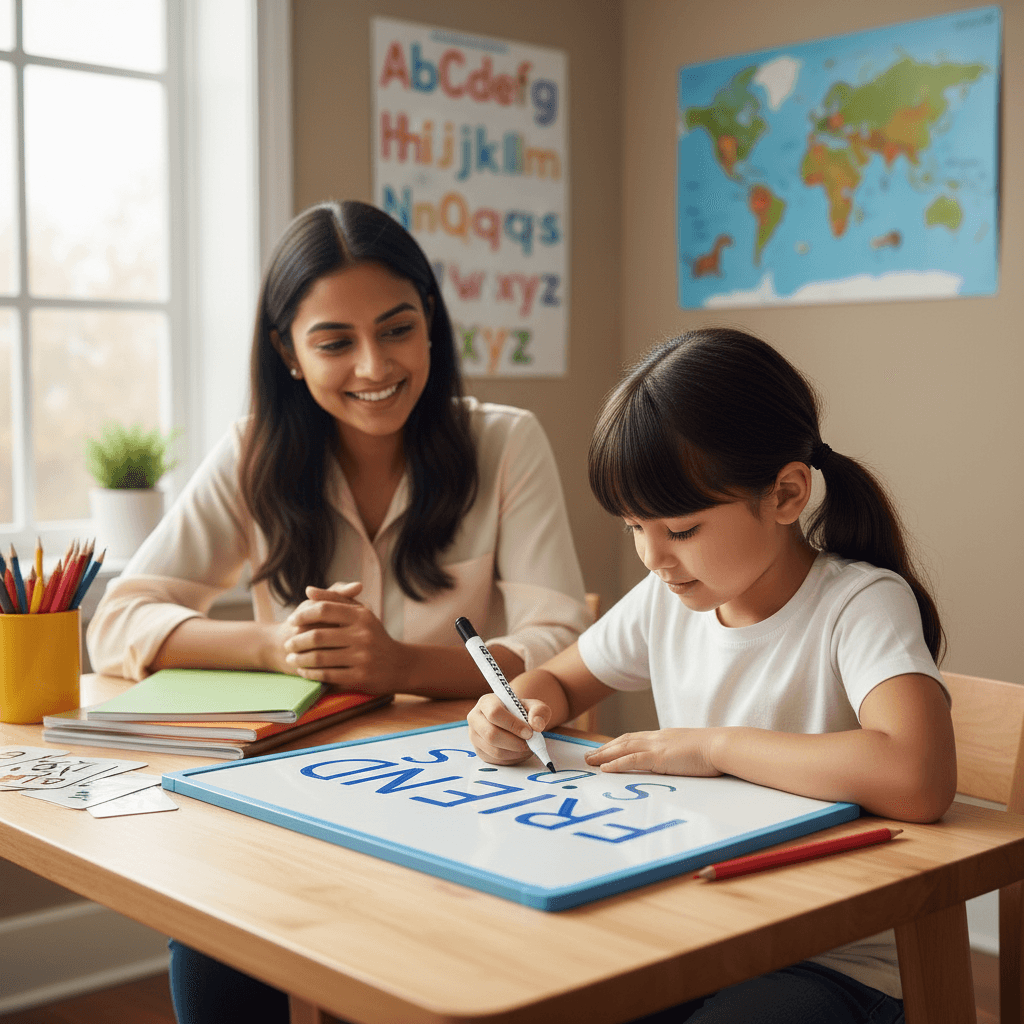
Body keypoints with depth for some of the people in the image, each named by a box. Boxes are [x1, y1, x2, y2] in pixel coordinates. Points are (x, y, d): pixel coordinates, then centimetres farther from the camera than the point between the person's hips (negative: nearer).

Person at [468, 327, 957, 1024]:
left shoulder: (861, 604, -17)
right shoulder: (667, 599, 3)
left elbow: (919, 781, -36)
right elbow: (558, 680, 20)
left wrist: (715, 743, -24)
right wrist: (519, 709, -6)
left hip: (837, 963, -5)